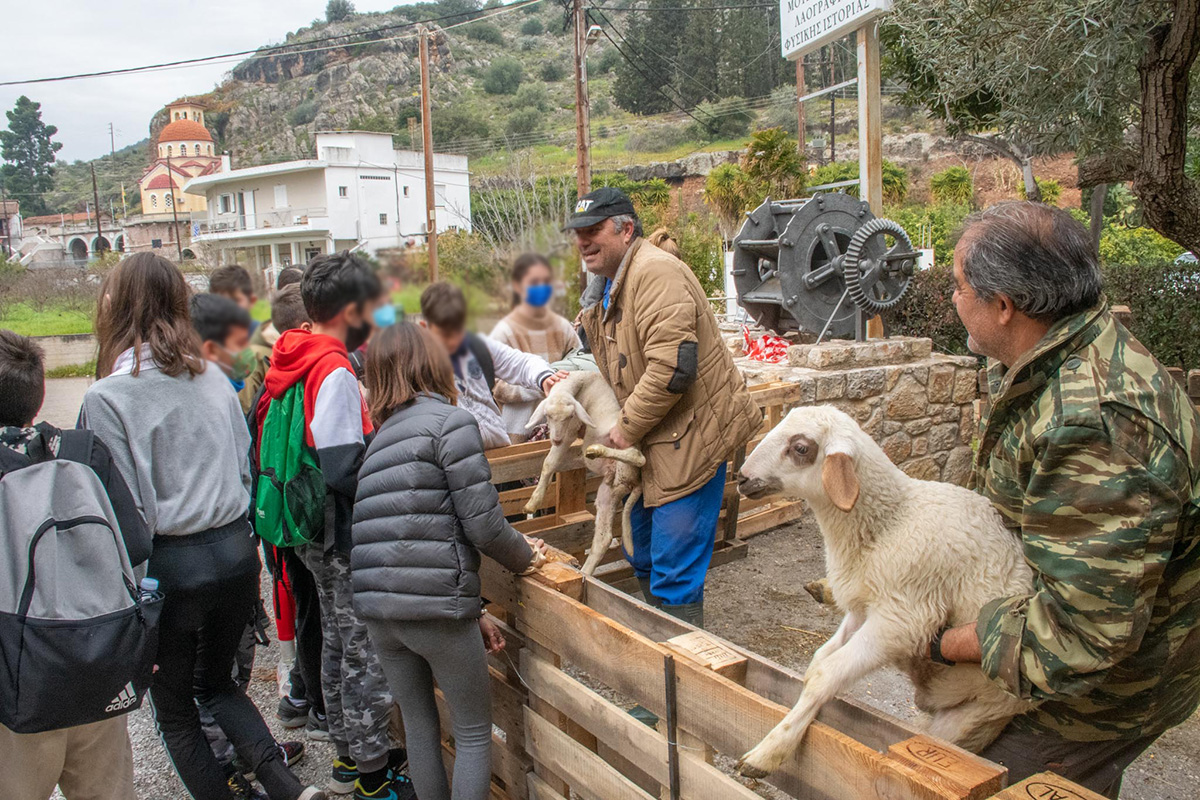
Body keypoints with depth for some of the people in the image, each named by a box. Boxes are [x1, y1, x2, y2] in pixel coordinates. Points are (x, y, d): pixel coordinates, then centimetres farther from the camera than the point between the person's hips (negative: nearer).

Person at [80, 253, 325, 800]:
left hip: (166, 565, -5)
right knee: (216, 681, 23)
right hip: (235, 550, 5)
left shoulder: (106, 398, -14)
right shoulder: (215, 380, 2)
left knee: (173, 706, 16)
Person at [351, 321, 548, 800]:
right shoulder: (449, 422, -6)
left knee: (419, 726, 19)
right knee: (474, 731, 10)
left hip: (376, 608, 7)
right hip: (433, 605, -6)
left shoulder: (378, 437, 16)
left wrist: (470, 610, 16)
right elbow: (482, 522, -12)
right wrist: (523, 557, 10)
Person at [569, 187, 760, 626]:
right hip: (654, 444, 11)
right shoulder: (608, 285, 14)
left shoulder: (656, 273, -19)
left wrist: (627, 428, -18)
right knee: (645, 561, 21)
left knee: (674, 571, -5)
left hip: (692, 438, -11)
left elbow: (671, 367, -28)